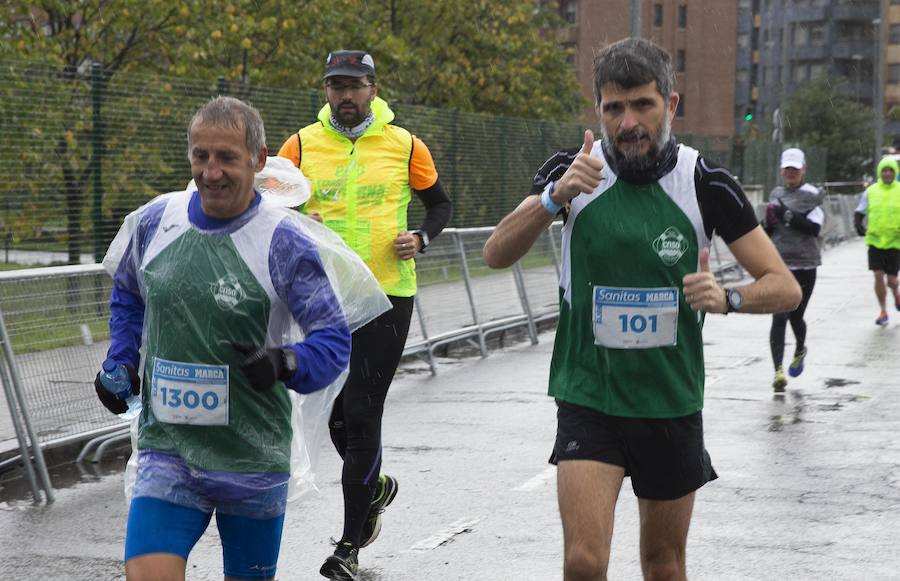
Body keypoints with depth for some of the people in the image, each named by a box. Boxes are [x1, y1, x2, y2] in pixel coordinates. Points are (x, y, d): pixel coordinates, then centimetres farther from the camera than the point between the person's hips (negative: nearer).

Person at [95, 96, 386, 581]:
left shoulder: (284, 241, -11)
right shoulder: (153, 222, 1)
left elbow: (334, 339, -8)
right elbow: (127, 296, 21)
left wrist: (285, 364, -27)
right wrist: (119, 365, 9)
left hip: (254, 457, -2)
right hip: (167, 449, 2)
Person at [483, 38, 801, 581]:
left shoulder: (706, 183, -6)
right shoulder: (572, 170, -5)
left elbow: (785, 287, -3)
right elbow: (496, 254, -13)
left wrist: (727, 297, -24)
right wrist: (553, 197, -30)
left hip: (672, 402, 1)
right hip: (588, 397, -1)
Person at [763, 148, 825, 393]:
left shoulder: (813, 195, -3)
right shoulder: (776, 194, 12)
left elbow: (814, 228, -16)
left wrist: (787, 216, -23)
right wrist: (767, 227, 1)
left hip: (804, 265, -2)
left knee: (795, 317, 10)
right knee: (779, 318, -10)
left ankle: (800, 350, 43)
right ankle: (778, 371, -16)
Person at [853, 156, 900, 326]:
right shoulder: (871, 191, 3)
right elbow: (859, 212, 8)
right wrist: (858, 224, -11)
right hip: (874, 240, 1)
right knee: (878, 275, -7)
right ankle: (883, 312, 6)